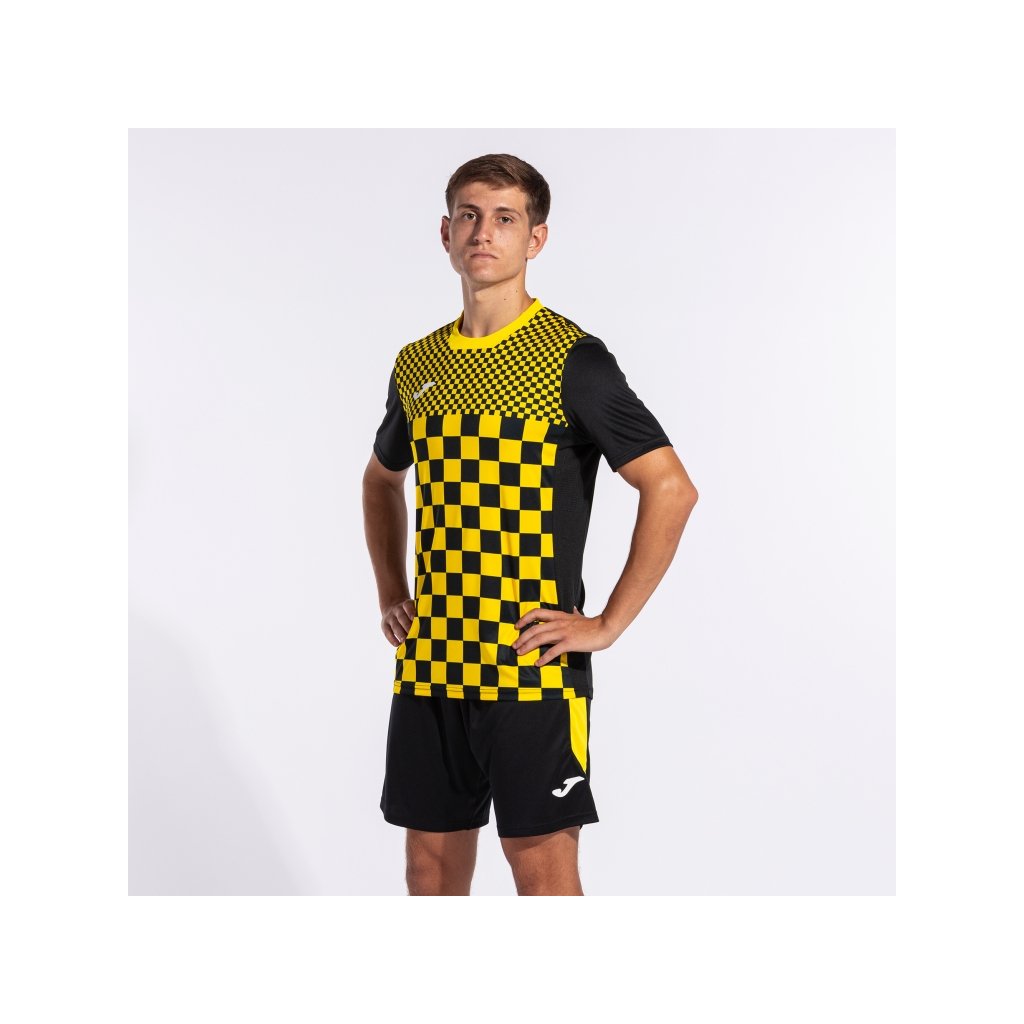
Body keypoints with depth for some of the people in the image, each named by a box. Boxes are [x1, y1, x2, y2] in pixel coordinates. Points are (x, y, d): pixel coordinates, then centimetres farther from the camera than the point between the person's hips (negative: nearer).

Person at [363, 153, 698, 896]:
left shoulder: (572, 360, -9)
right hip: (431, 662, 6)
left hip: (532, 663, -6)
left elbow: (672, 490, -13)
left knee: (541, 861, -1)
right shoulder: (417, 366, 10)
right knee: (431, 858, 13)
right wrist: (390, 596, 18)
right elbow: (382, 480, 29)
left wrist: (609, 625, -14)